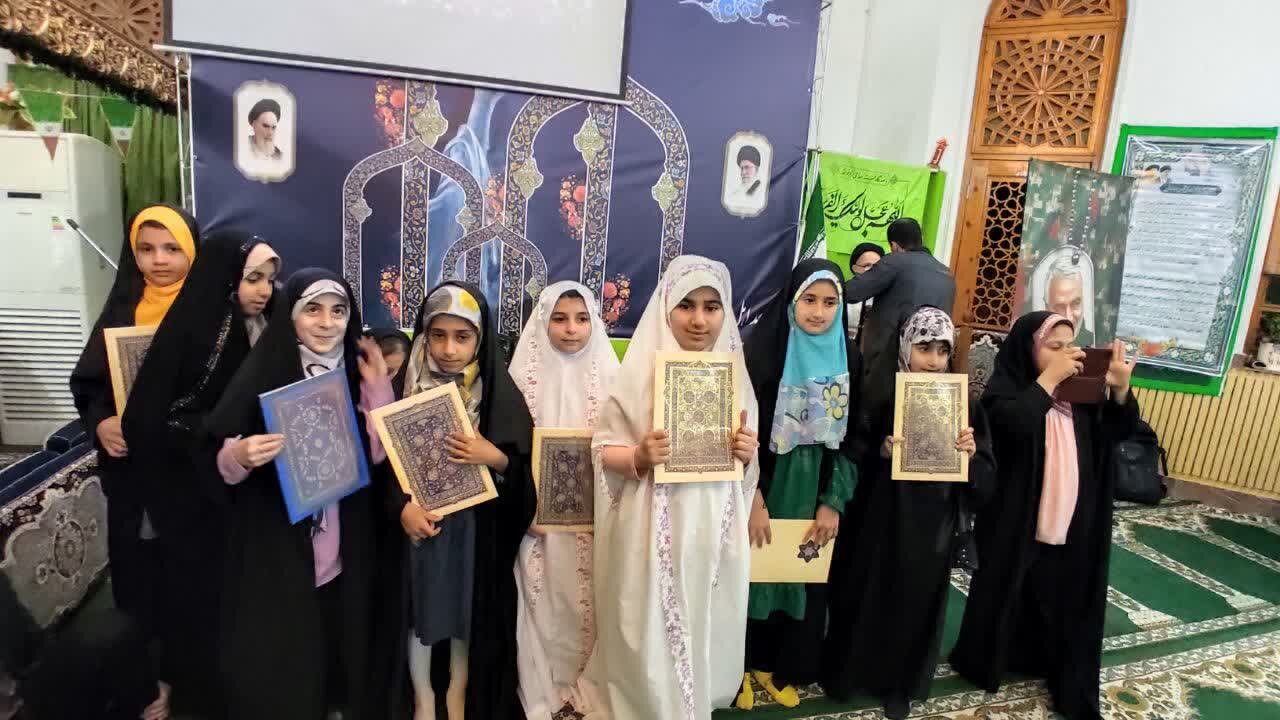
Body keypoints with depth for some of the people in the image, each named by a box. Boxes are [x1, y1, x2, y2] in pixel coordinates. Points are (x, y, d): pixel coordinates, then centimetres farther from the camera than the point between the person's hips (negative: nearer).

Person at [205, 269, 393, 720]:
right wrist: (240, 455, -29)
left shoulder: (355, 374, 3)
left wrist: (378, 388, -10)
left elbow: (377, 454, -2)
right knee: (273, 665, 6)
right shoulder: (262, 373, -9)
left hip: (341, 551, 3)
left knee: (336, 654, 14)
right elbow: (221, 466, -8)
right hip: (274, 551, -3)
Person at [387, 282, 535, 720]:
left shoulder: (499, 393, -7)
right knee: (419, 605, 11)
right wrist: (402, 506, -19)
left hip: (475, 524, 0)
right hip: (420, 517, 0)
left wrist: (494, 458, -24)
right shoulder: (406, 387, -6)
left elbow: (522, 468, -4)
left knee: (468, 606, 13)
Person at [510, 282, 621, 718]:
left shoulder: (608, 376, -2)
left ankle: (584, 680, 29)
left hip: (592, 513, 1)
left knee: (586, 597, 8)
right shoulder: (526, 375, -3)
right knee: (543, 596, 7)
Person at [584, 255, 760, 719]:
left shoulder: (734, 373, 3)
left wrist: (748, 454, -10)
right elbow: (602, 449, -5)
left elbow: (744, 465, 11)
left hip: (716, 532, 4)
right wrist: (639, 457, -23)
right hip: (655, 533, -3)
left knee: (707, 632, 15)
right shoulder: (642, 372, -8)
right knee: (651, 638, 6)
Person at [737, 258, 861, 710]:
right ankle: (743, 665, 29)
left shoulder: (849, 358, -1)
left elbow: (851, 437, 1)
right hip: (766, 485, -3)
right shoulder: (764, 349, -12)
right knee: (755, 575, 9)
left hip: (817, 492, 4)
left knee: (805, 579, 13)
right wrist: (753, 497, -18)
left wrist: (834, 502, -6)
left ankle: (782, 667, 33)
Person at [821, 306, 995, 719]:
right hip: (878, 525, -1)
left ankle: (900, 686, 36)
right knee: (864, 600, 12)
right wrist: (881, 452, -25)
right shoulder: (881, 397, -8)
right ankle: (845, 674, 35)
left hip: (932, 531, 2)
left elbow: (986, 482, -2)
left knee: (916, 607, 14)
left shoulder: (963, 405, -2)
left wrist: (970, 456, -21)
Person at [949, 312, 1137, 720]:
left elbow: (1119, 432, 4)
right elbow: (1017, 423, -32)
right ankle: (981, 662, 30)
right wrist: (1049, 377, -25)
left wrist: (1121, 389, -12)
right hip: (1016, 521, -5)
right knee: (1004, 595, 10)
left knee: (1064, 599, 16)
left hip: (1072, 522, 5)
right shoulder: (1006, 386, -12)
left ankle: (1069, 682, 34)